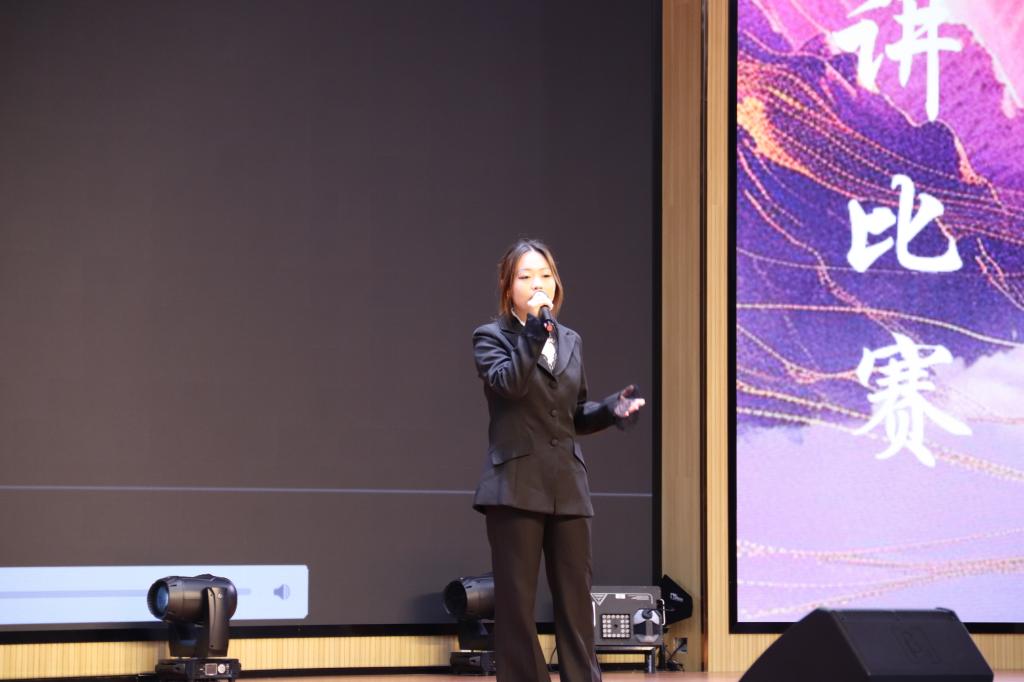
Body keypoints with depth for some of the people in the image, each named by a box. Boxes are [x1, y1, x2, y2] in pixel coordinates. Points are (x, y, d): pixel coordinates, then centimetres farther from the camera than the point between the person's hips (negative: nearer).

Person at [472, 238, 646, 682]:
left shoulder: (571, 341, 17)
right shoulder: (491, 337, 2)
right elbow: (508, 383, -18)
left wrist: (612, 409, 1)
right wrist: (533, 334, -23)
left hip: (568, 486, 5)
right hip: (516, 486, -5)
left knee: (576, 599, 5)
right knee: (516, 600, -1)